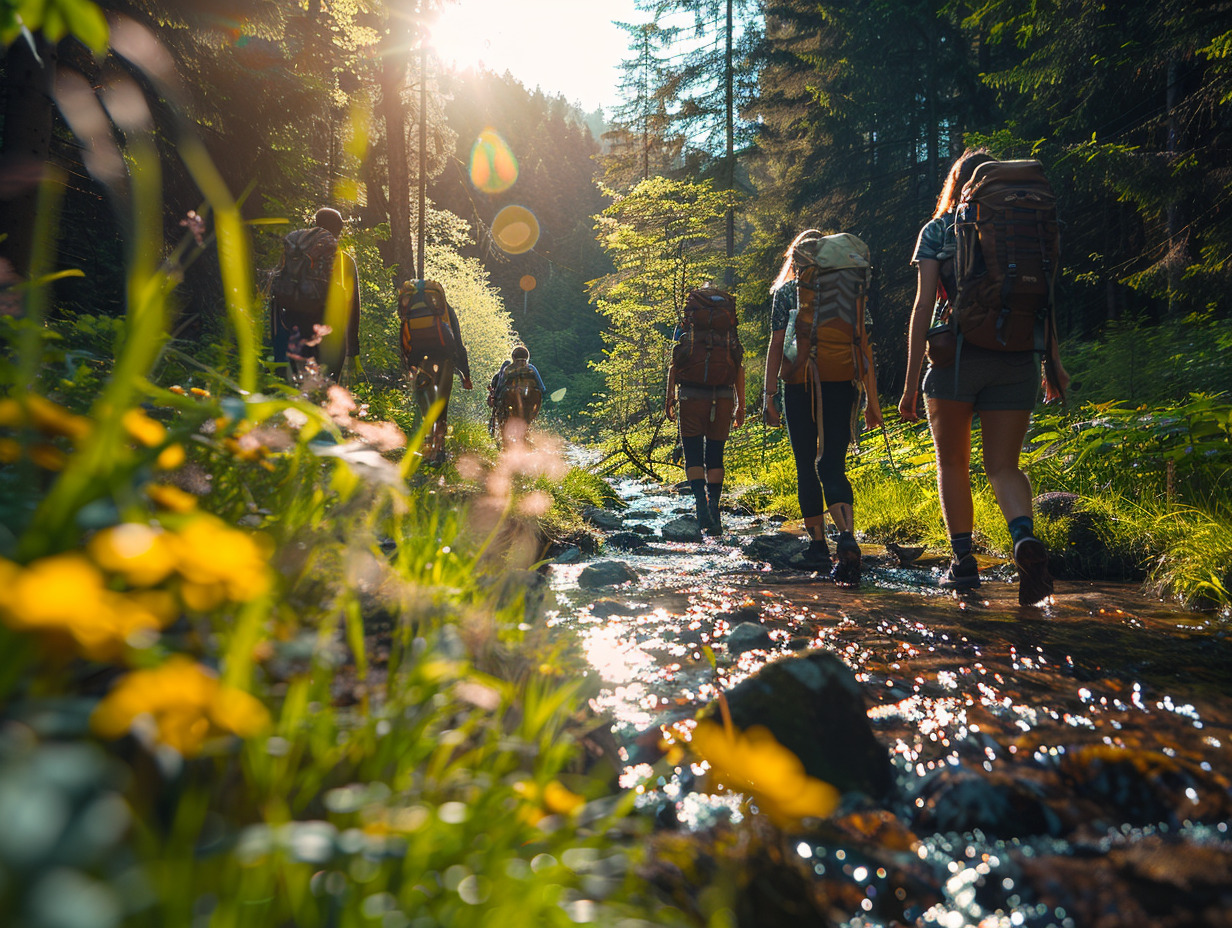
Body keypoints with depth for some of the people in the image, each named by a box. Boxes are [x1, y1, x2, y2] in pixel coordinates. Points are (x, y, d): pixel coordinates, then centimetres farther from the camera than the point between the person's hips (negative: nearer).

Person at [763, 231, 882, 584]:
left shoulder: (785, 291, 7)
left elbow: (775, 347, 1)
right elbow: (864, 347, 6)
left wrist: (770, 395, 2)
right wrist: (872, 401, 7)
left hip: (799, 386, -1)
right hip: (842, 383, 1)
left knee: (806, 467, 10)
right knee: (832, 466, -3)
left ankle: (818, 546, 15)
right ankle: (847, 538, -27)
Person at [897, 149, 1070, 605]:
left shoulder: (937, 231, 5)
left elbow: (924, 305, -3)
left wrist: (912, 380, -3)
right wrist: (1054, 363, 8)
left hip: (955, 355, -2)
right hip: (1016, 360, 2)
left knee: (952, 462, 13)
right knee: (1003, 465, 6)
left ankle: (963, 561, 11)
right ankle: (1025, 538, -23)